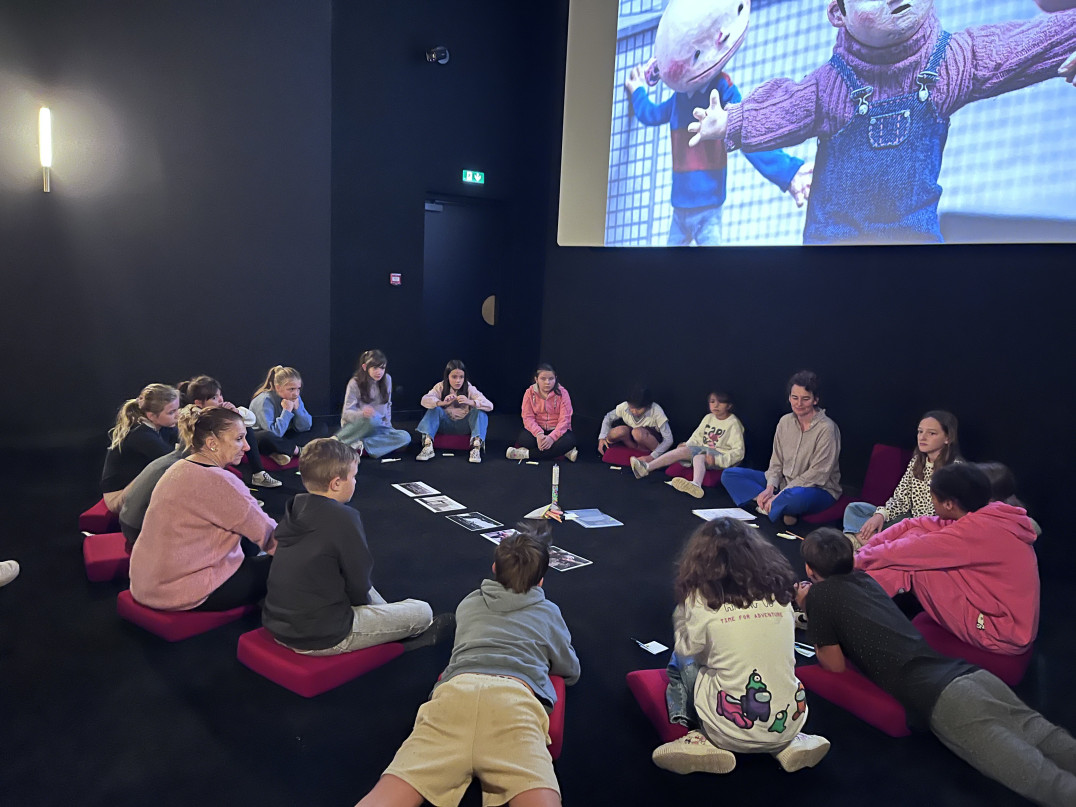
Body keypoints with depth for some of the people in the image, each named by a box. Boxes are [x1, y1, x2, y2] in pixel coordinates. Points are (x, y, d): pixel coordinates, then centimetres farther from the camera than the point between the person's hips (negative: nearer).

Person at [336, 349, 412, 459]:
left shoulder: (387, 380, 2)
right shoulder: (355, 383, -10)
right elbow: (347, 413, -15)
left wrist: (387, 425, 4)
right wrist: (362, 413, -36)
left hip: (378, 426, 5)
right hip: (355, 427, -5)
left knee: (405, 437, -24)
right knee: (371, 419, -40)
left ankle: (359, 446, -31)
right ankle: (338, 440, -26)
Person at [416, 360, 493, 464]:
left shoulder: (470, 389, -7)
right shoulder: (441, 387, -3)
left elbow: (489, 406, -18)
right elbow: (424, 400, -18)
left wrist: (470, 402, -37)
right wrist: (442, 403, -36)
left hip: (464, 426, -1)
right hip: (446, 424, 1)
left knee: (480, 411, -25)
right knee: (434, 409, -24)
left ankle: (476, 447, -39)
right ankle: (427, 446, -35)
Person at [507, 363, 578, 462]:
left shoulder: (562, 393, -9)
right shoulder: (530, 393, -4)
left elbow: (564, 419, -15)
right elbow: (528, 417, -10)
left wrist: (552, 437, -32)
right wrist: (538, 434, -30)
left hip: (556, 430, -1)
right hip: (537, 429, 1)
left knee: (568, 441, -34)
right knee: (524, 438, -32)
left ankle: (526, 454, -28)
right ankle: (563, 452, -23)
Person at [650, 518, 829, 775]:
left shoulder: (701, 600, -11)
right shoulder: (779, 592, 1)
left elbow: (685, 654, 3)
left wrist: (681, 614, 14)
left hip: (733, 731, -3)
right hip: (789, 723, 3)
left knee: (687, 666, 20)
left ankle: (708, 742, 8)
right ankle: (788, 744, 14)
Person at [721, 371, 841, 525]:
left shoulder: (826, 428, -17)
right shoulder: (785, 422, 3)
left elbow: (818, 473, -19)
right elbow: (776, 462, 6)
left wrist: (781, 493, -23)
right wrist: (770, 488, -13)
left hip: (819, 490, -7)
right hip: (784, 483, 7)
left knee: (797, 495, -45)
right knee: (729, 474, -5)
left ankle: (767, 506, -14)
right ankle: (771, 503, -22)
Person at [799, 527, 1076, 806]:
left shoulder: (819, 594, 2)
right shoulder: (865, 579, 24)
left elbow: (835, 664, 11)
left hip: (942, 697, -8)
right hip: (975, 674, 8)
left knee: (1042, 779, -19)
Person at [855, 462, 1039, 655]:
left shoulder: (976, 530, -25)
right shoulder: (991, 515, 1)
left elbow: (905, 552, -19)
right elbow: (917, 525, 5)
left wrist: (860, 559, -3)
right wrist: (866, 547, 2)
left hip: (1002, 634, -9)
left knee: (913, 560, -15)